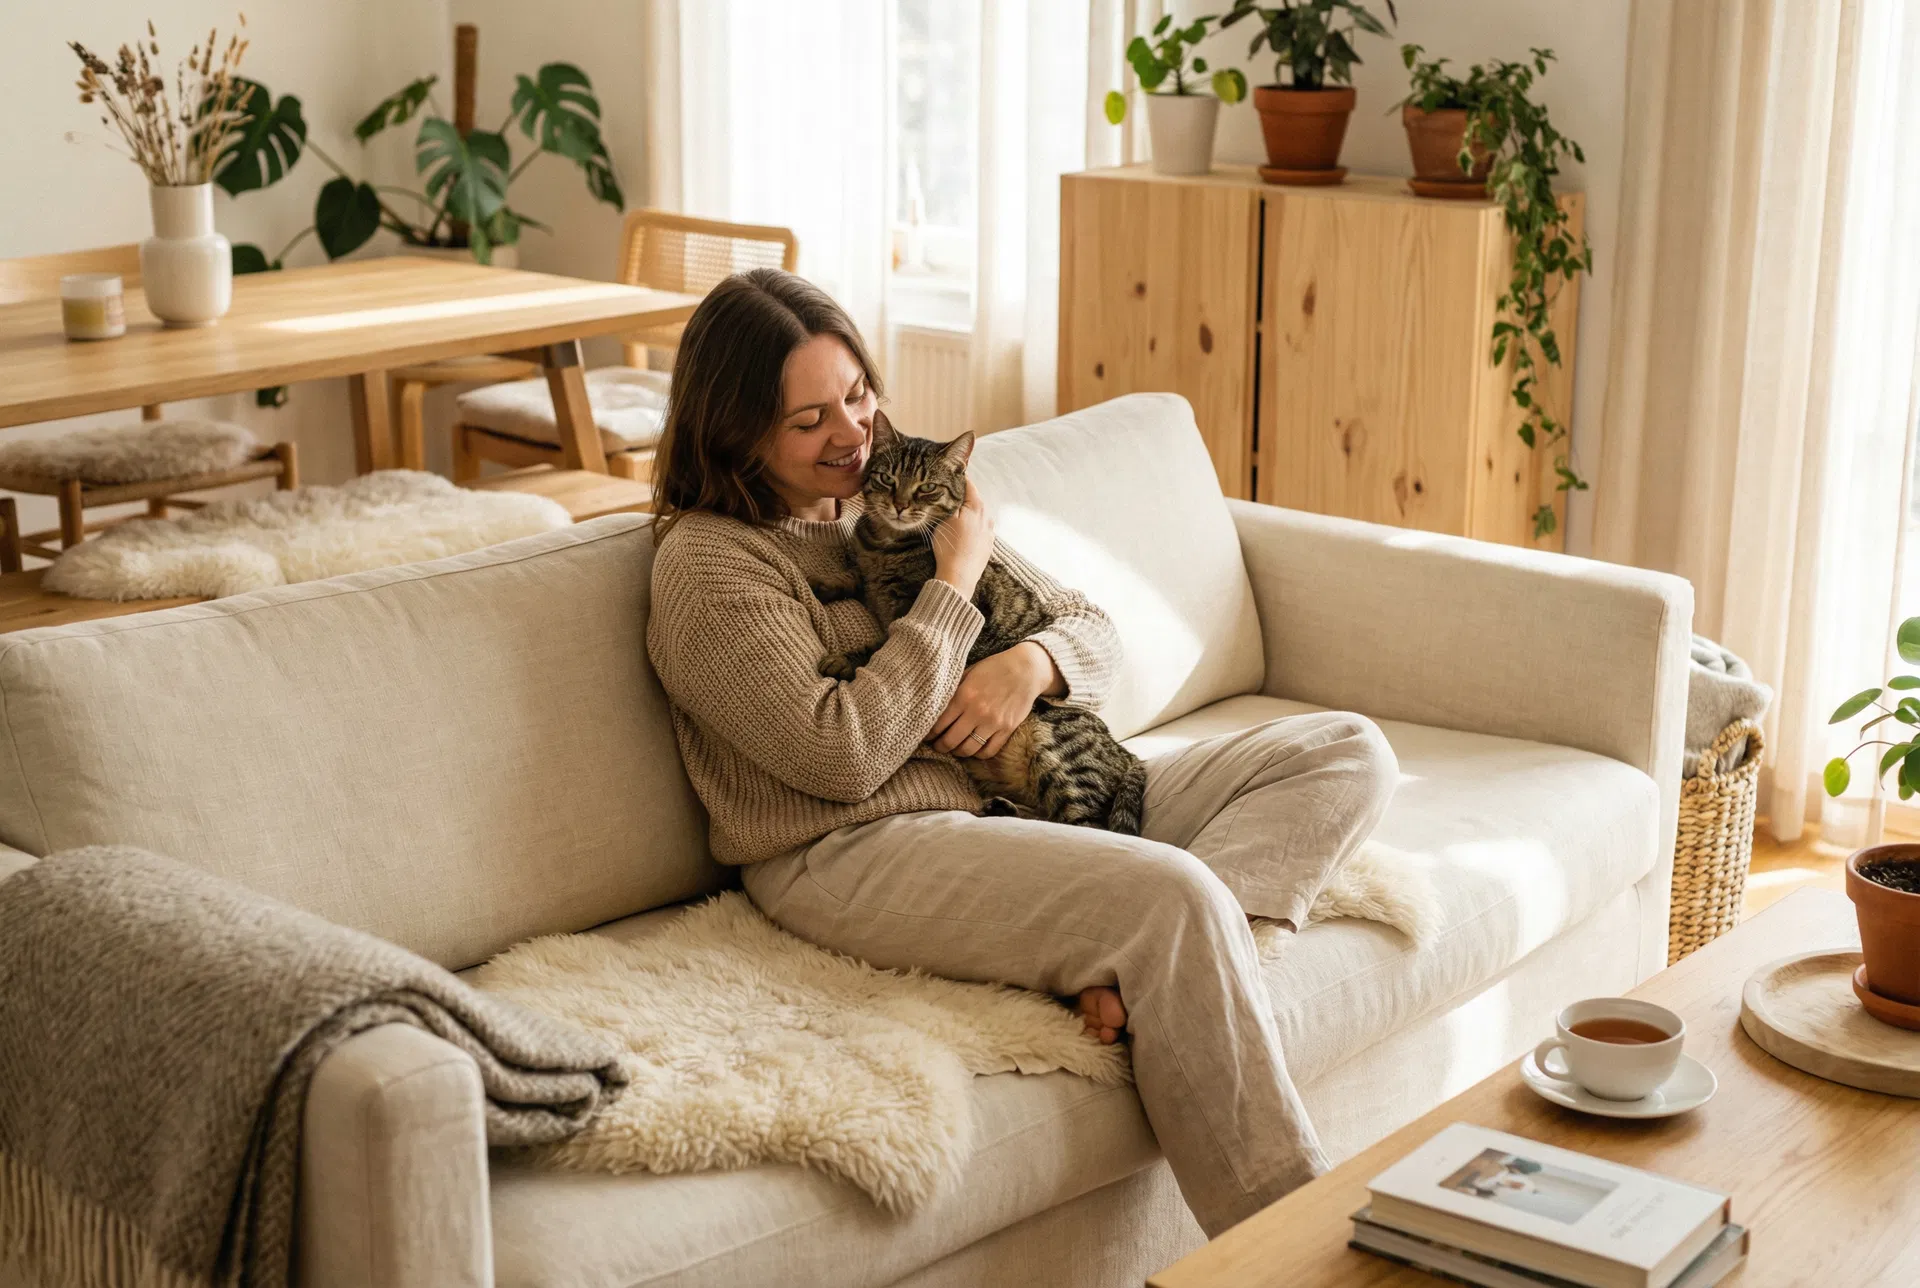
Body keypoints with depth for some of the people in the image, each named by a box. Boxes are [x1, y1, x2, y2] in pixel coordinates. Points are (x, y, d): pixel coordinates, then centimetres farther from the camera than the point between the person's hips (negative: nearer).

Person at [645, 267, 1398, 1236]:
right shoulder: (707, 559, -3)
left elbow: (1094, 630, 19)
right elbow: (844, 756, -16)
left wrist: (1031, 663, -6)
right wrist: (955, 582, -8)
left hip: (1036, 794, 8)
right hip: (857, 855, -8)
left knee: (1349, 753, -4)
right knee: (1177, 897, -33)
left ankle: (1128, 958, -27)